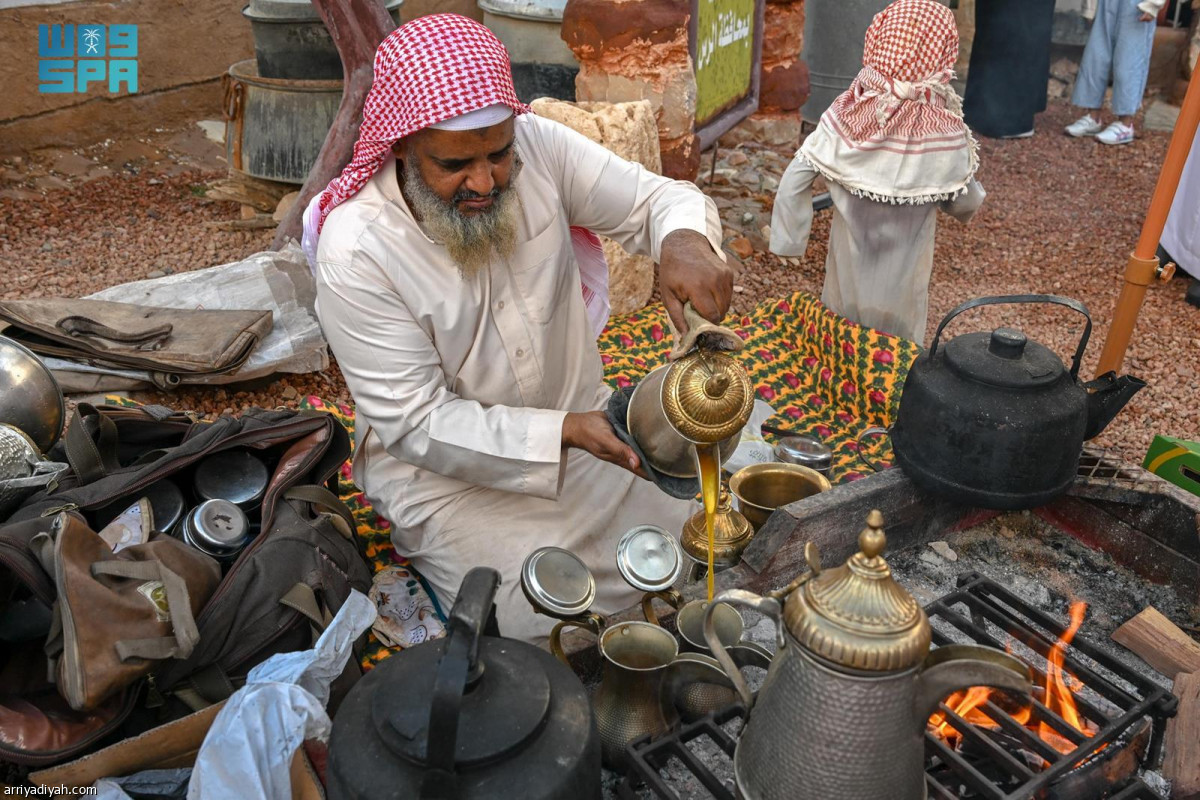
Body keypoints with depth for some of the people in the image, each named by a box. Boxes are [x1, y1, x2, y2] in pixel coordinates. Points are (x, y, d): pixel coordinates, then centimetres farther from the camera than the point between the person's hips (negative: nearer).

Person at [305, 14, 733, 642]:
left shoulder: (538, 145, -13)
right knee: (560, 628, -15)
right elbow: (416, 424, -21)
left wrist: (683, 244, -32)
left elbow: (657, 198, -6)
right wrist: (562, 433, -32)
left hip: (578, 423, 5)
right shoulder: (356, 249, -23)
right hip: (443, 468, -4)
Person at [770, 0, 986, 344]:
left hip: (847, 271, 2)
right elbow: (966, 203, -5)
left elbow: (794, 180, -12)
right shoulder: (945, 136, -18)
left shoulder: (844, 117, -15)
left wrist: (789, 239, -1)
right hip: (899, 279, -1)